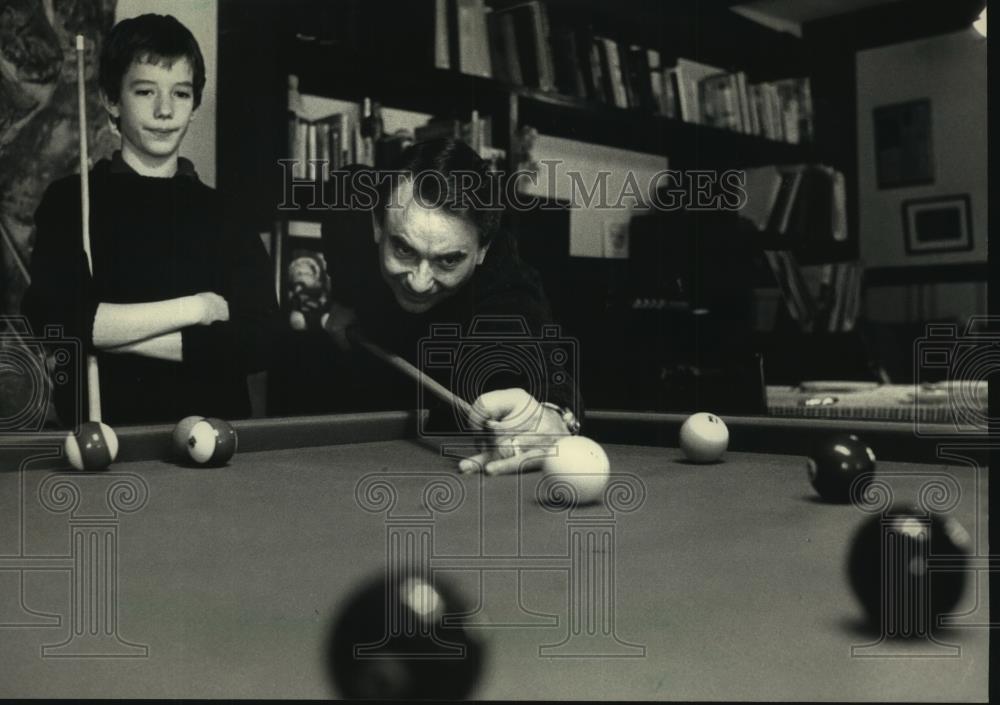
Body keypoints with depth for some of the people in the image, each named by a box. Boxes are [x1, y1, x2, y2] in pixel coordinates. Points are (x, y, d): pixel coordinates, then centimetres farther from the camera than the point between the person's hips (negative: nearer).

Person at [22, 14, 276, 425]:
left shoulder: (228, 213, 8)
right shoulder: (70, 201, 5)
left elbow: (260, 342, -4)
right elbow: (50, 321, -9)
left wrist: (110, 332, -10)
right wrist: (195, 308, -8)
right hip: (101, 432, -1)